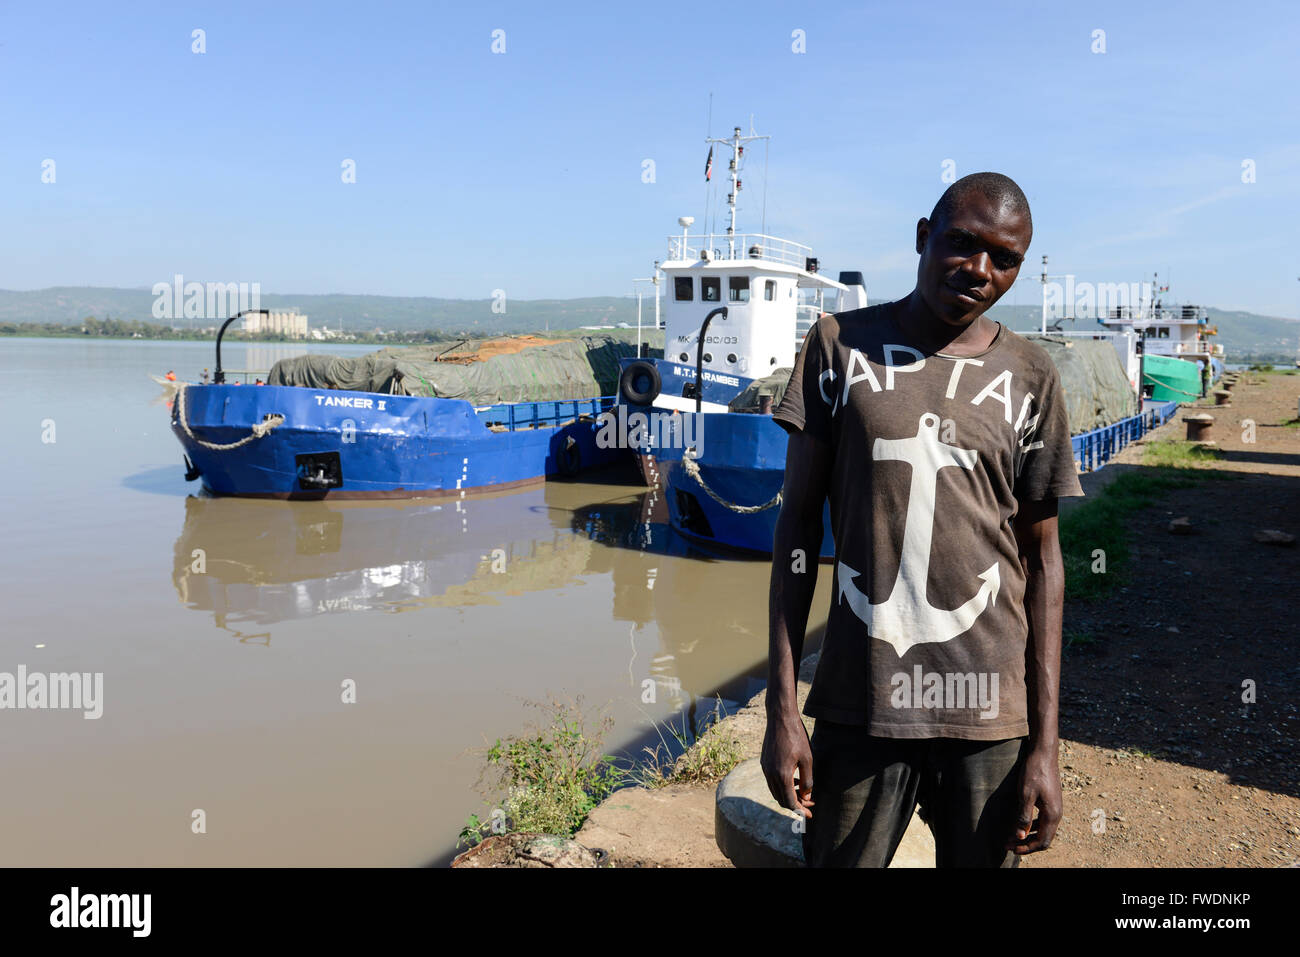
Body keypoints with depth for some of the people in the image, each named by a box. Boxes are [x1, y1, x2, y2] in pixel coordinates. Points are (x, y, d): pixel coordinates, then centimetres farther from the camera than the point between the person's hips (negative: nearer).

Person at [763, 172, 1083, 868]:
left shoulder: (1030, 378, 3)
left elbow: (1041, 558, 5)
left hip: (990, 710, 1)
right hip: (858, 706, 0)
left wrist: (1045, 745, 1)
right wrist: (781, 707, -3)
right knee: (836, 858, 9)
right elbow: (799, 520, 1)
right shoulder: (841, 343, 1)